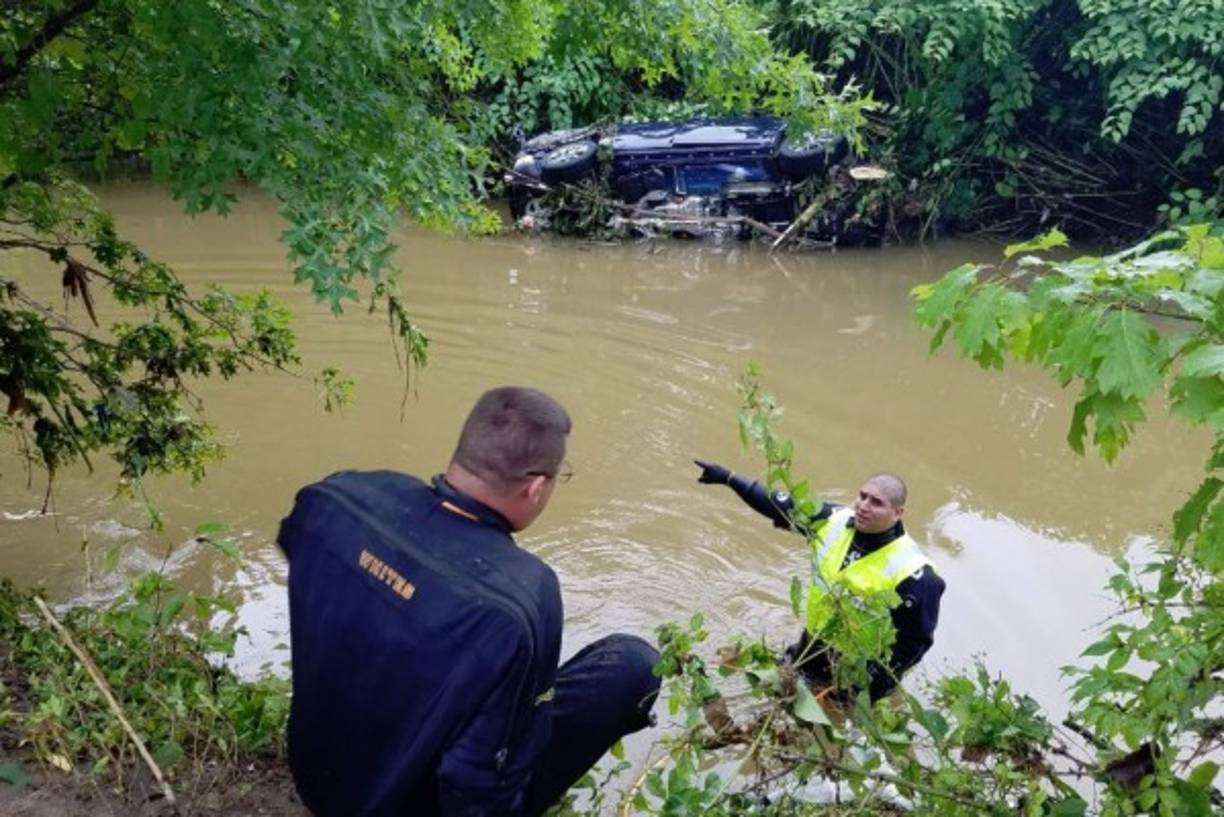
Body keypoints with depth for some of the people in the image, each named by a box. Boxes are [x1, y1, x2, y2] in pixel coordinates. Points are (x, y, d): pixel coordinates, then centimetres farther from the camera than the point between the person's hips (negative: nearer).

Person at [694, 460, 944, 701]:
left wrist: (870, 686, -25)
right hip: (814, 646, 6)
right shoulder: (837, 520, -16)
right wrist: (728, 478, -5)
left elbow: (916, 641, -24)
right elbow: (782, 505, -4)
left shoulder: (910, 572, -32)